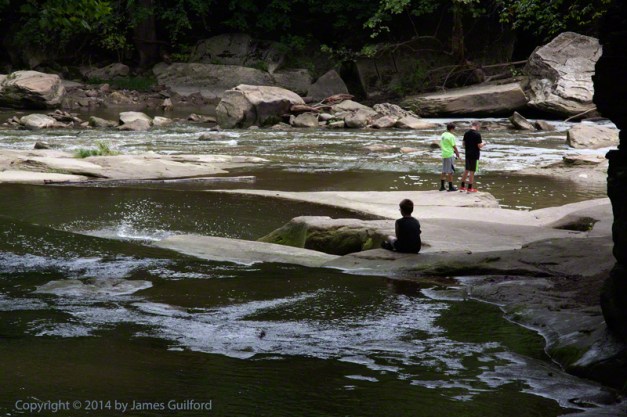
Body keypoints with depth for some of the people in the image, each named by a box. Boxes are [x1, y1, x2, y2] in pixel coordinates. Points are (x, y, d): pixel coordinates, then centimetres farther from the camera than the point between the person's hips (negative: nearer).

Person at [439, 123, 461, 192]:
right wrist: (457, 154, 0)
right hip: (449, 155, -8)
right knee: (450, 171, 0)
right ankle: (450, 187, 4)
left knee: (444, 171, 13)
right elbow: (454, 146, -13)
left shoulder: (443, 135, 10)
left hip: (444, 155, 8)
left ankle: (442, 186, 15)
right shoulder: (451, 136, -15)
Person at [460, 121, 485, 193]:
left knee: (466, 170, 16)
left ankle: (462, 186, 20)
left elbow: (464, 144, 10)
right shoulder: (477, 134, -15)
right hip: (474, 155, -6)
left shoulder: (466, 133, 4)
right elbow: (479, 146, -17)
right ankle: (469, 188, 5)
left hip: (467, 154, 6)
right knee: (472, 171, 1)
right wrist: (483, 144, 3)